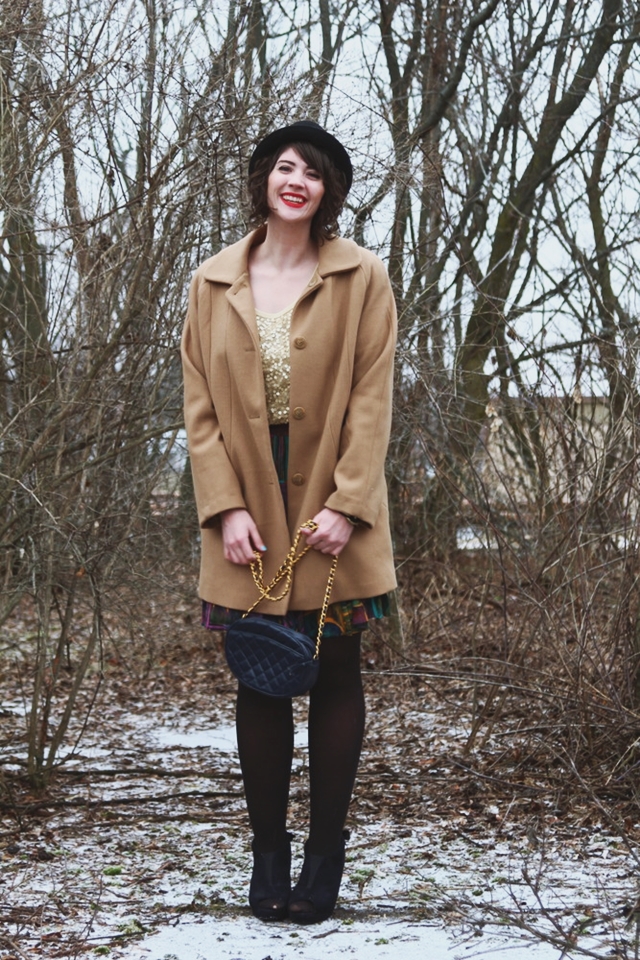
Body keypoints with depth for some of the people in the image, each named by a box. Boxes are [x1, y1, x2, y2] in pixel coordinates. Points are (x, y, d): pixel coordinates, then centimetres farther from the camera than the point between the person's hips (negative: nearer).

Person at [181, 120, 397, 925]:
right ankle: (267, 853, 16)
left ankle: (325, 853, 14)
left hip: (332, 510, -1)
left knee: (336, 679, 5)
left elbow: (372, 398, -4)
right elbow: (200, 405, 3)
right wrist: (226, 507, -8)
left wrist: (347, 503, -14)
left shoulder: (361, 277, 1)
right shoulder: (212, 283, 7)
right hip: (249, 517, 2)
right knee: (258, 683, 6)